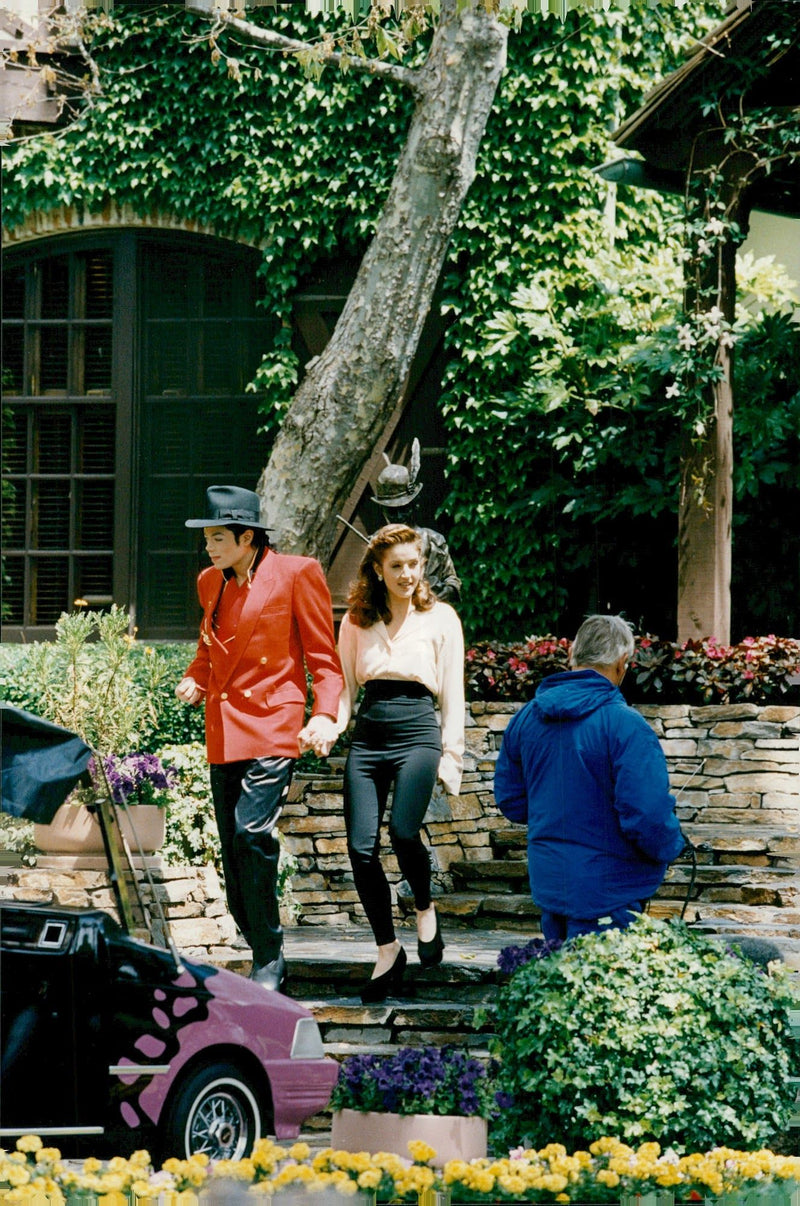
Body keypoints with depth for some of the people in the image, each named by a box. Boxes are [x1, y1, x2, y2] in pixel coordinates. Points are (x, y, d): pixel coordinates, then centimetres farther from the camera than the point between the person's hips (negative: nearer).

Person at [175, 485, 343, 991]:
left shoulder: (297, 574, -4)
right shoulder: (211, 582, 14)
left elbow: (323, 655, -1)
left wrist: (325, 716, -14)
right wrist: (195, 679, 7)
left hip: (271, 726, -7)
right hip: (223, 732, 7)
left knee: (253, 834, -19)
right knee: (233, 848, 6)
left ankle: (270, 960, -11)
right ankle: (265, 956, 15)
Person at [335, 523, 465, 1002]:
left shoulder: (441, 618, 6)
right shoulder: (357, 621, 12)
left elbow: (453, 693, 7)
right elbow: (345, 686, 15)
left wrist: (451, 753, 2)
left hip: (417, 731, -3)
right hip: (368, 734, 3)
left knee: (403, 833, -23)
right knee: (361, 847, -7)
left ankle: (426, 908, 8)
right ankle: (388, 953, 6)